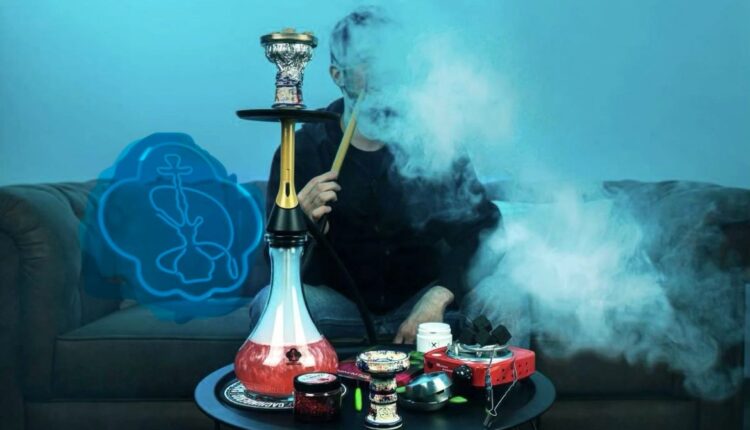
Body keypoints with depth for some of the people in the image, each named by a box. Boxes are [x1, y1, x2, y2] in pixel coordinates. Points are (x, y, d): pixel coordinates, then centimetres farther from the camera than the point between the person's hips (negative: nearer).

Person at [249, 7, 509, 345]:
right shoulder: (301, 149, -6)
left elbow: (478, 227, -11)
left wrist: (437, 298, -27)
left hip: (420, 302, 1)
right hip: (339, 305, 0)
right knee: (270, 303, -29)